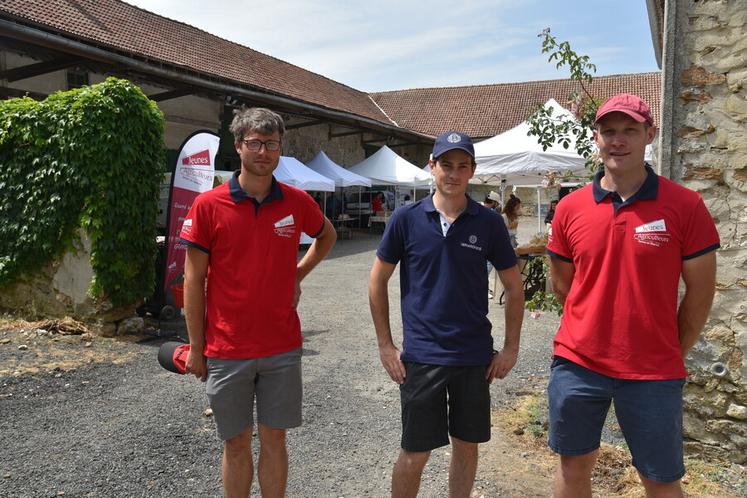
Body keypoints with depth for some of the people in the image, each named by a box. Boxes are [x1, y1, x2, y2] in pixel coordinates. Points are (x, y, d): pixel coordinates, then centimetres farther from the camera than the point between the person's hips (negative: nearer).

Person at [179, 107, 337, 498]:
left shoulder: (297, 202, 0)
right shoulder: (208, 206, -7)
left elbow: (327, 236, 21)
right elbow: (193, 280, -3)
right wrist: (195, 347, -2)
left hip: (282, 348, 2)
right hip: (226, 351, -1)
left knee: (274, 439, 13)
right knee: (236, 443, 12)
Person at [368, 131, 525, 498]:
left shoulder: (489, 223, -1)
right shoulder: (406, 219, -4)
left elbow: (514, 288, 7)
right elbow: (377, 282, 3)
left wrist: (511, 348, 3)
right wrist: (385, 345, 0)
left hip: (475, 356, 2)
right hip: (421, 355, -1)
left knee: (467, 444, 15)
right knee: (414, 454, 5)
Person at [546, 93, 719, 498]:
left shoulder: (685, 206, -7)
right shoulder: (570, 208, 0)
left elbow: (700, 291, -1)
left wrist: (672, 354, 4)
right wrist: (597, 328, 11)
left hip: (653, 374, -2)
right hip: (576, 364, 3)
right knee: (573, 465, 17)